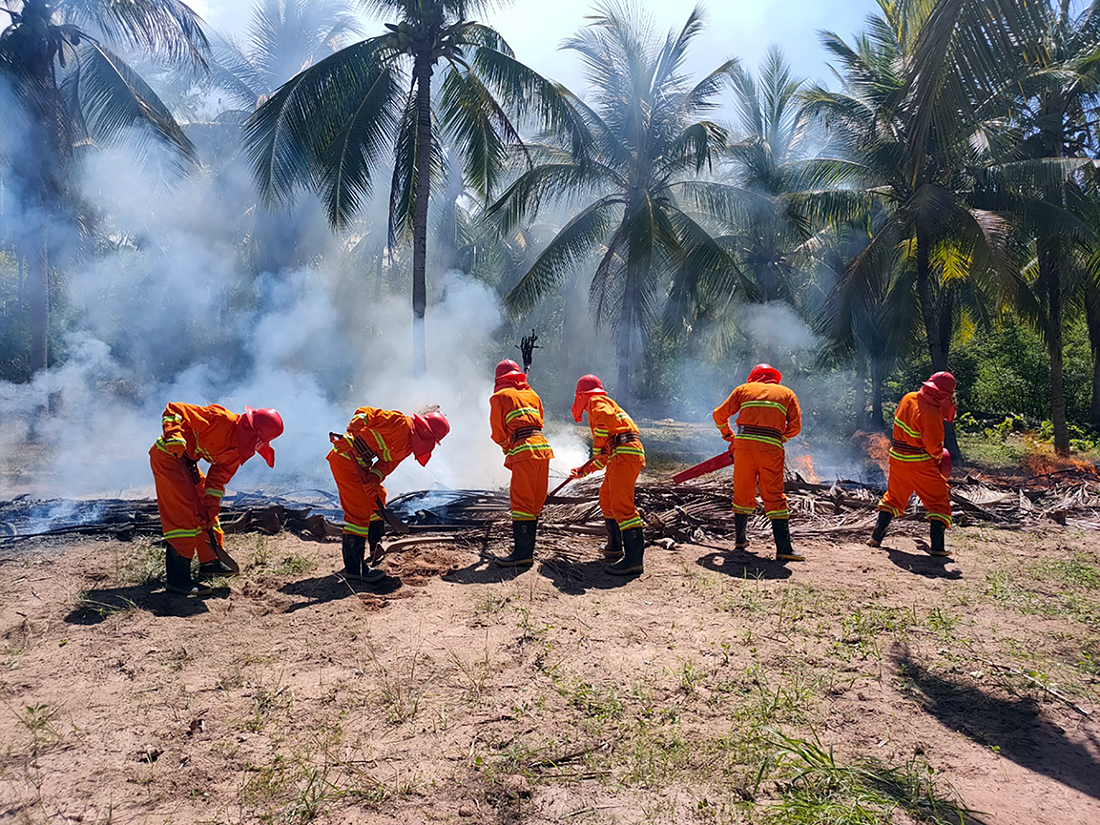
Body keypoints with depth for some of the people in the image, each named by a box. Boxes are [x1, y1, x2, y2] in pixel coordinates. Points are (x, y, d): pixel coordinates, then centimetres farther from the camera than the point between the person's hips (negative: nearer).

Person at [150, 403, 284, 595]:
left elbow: (218, 479, 4)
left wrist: (210, 508, -4)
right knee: (183, 512, -13)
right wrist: (174, 439, -35)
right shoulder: (220, 419, -27)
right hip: (168, 455, -9)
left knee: (206, 510, 15)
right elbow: (173, 409, -25)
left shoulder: (237, 451, -2)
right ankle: (178, 578, -9)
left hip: (187, 461, 9)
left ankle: (210, 561, 31)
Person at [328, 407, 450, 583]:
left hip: (360, 463, 11)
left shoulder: (408, 446, 10)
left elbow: (388, 463, 3)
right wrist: (350, 435, -35)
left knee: (377, 496, 24)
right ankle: (353, 567, -8)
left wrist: (374, 479, -15)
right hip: (346, 458, -11)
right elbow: (365, 413, -25)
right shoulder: (401, 423, -19)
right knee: (360, 510, -12)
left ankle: (376, 545, 45)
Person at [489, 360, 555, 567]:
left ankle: (523, 552, -8)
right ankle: (526, 548, 21)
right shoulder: (531, 394, 23)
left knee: (522, 502, -6)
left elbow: (498, 433, 7)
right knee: (535, 502, 12)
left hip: (524, 450, -6)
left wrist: (508, 449, 26)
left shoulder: (499, 397, 6)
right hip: (543, 447, 6)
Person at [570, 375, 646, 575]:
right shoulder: (606, 406, 33)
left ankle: (634, 558, -24)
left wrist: (598, 448, -16)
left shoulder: (597, 402, 5)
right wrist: (585, 469, 40)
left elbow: (607, 416, -23)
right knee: (606, 497, 24)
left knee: (621, 504, -18)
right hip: (621, 456, 10)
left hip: (625, 453, -10)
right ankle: (615, 544, 37)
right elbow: (604, 456, 37)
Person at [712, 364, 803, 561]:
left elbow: (720, 414, 14)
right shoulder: (787, 393, 20)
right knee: (774, 497, -2)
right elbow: (795, 426, 10)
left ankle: (741, 538, 28)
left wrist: (729, 436, 29)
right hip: (771, 448, -1)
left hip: (744, 444, 1)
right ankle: (783, 548, -10)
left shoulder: (744, 389, 19)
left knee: (742, 494, 14)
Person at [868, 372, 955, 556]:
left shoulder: (908, 398, 0)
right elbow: (934, 446, -19)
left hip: (897, 457, 7)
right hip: (919, 463, -7)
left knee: (893, 497, 20)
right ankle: (936, 546, 0)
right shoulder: (931, 413, -23)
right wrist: (938, 457, 1)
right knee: (939, 502, 5)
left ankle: (877, 536, 19)